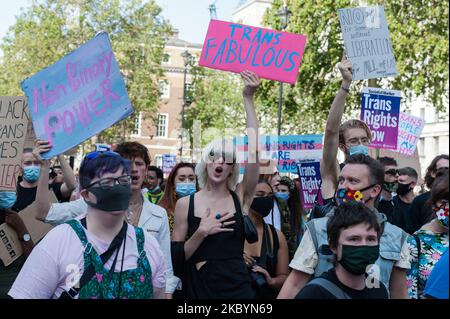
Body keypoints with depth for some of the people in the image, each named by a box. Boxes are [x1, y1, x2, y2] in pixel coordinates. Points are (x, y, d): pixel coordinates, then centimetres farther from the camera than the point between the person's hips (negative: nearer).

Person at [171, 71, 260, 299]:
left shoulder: (241, 198, -1)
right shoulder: (185, 204, -1)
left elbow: (253, 151, -13)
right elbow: (175, 258, -2)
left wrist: (248, 99, -16)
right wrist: (201, 232, -17)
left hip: (238, 289, 1)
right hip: (199, 289, 0)